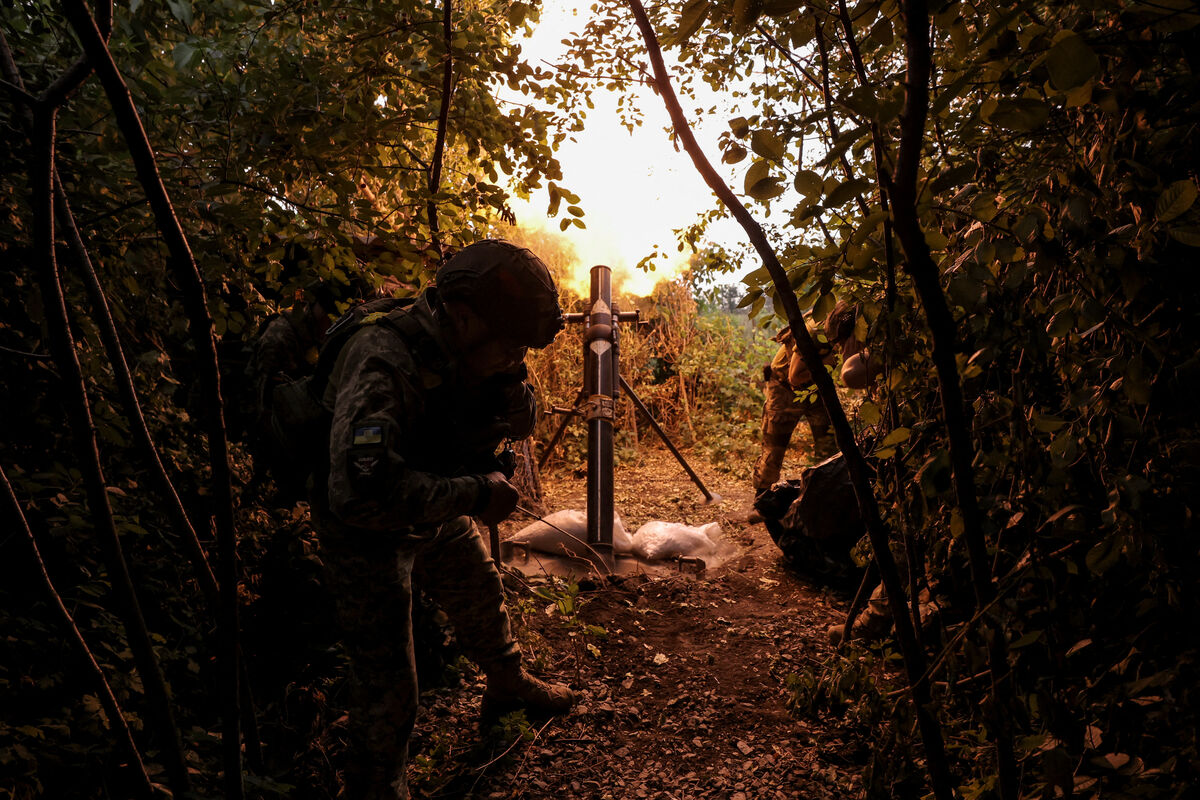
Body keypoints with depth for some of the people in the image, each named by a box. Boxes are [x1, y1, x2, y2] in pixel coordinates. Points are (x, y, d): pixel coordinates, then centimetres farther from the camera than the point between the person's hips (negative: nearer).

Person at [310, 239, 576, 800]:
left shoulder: (467, 349, -15)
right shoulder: (383, 363, -39)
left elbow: (516, 418, -1)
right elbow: (361, 492, -51)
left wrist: (509, 383, -24)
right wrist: (474, 494, -40)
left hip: (439, 510, 8)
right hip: (367, 529, -7)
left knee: (483, 600, 26)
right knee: (387, 687, -4)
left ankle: (508, 687, 55)